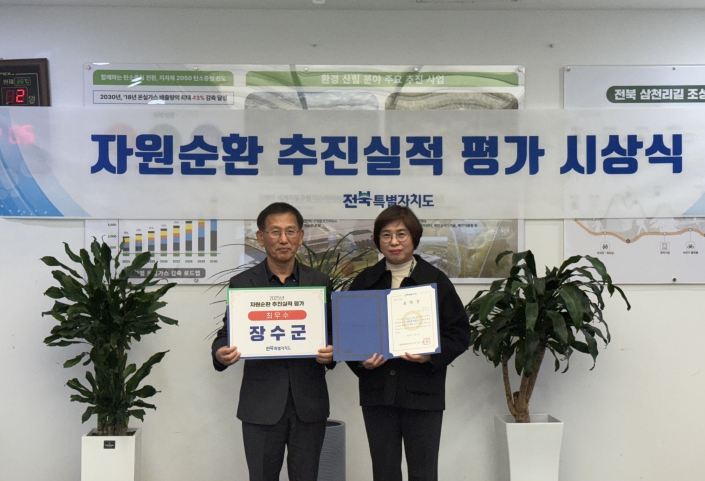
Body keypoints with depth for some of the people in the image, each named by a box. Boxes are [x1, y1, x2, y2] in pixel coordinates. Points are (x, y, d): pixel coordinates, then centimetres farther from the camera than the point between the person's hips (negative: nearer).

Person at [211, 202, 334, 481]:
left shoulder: (320, 283, 7)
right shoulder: (241, 284, 3)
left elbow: (332, 336, 9)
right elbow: (227, 334, 4)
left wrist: (331, 353, -14)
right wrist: (220, 354, -19)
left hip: (309, 404, 1)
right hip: (261, 405, -1)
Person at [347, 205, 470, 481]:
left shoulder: (435, 280, 0)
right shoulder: (364, 282, 7)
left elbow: (460, 333, 0)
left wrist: (432, 355, -17)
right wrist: (361, 361, -9)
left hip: (423, 392, -2)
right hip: (377, 392, 3)